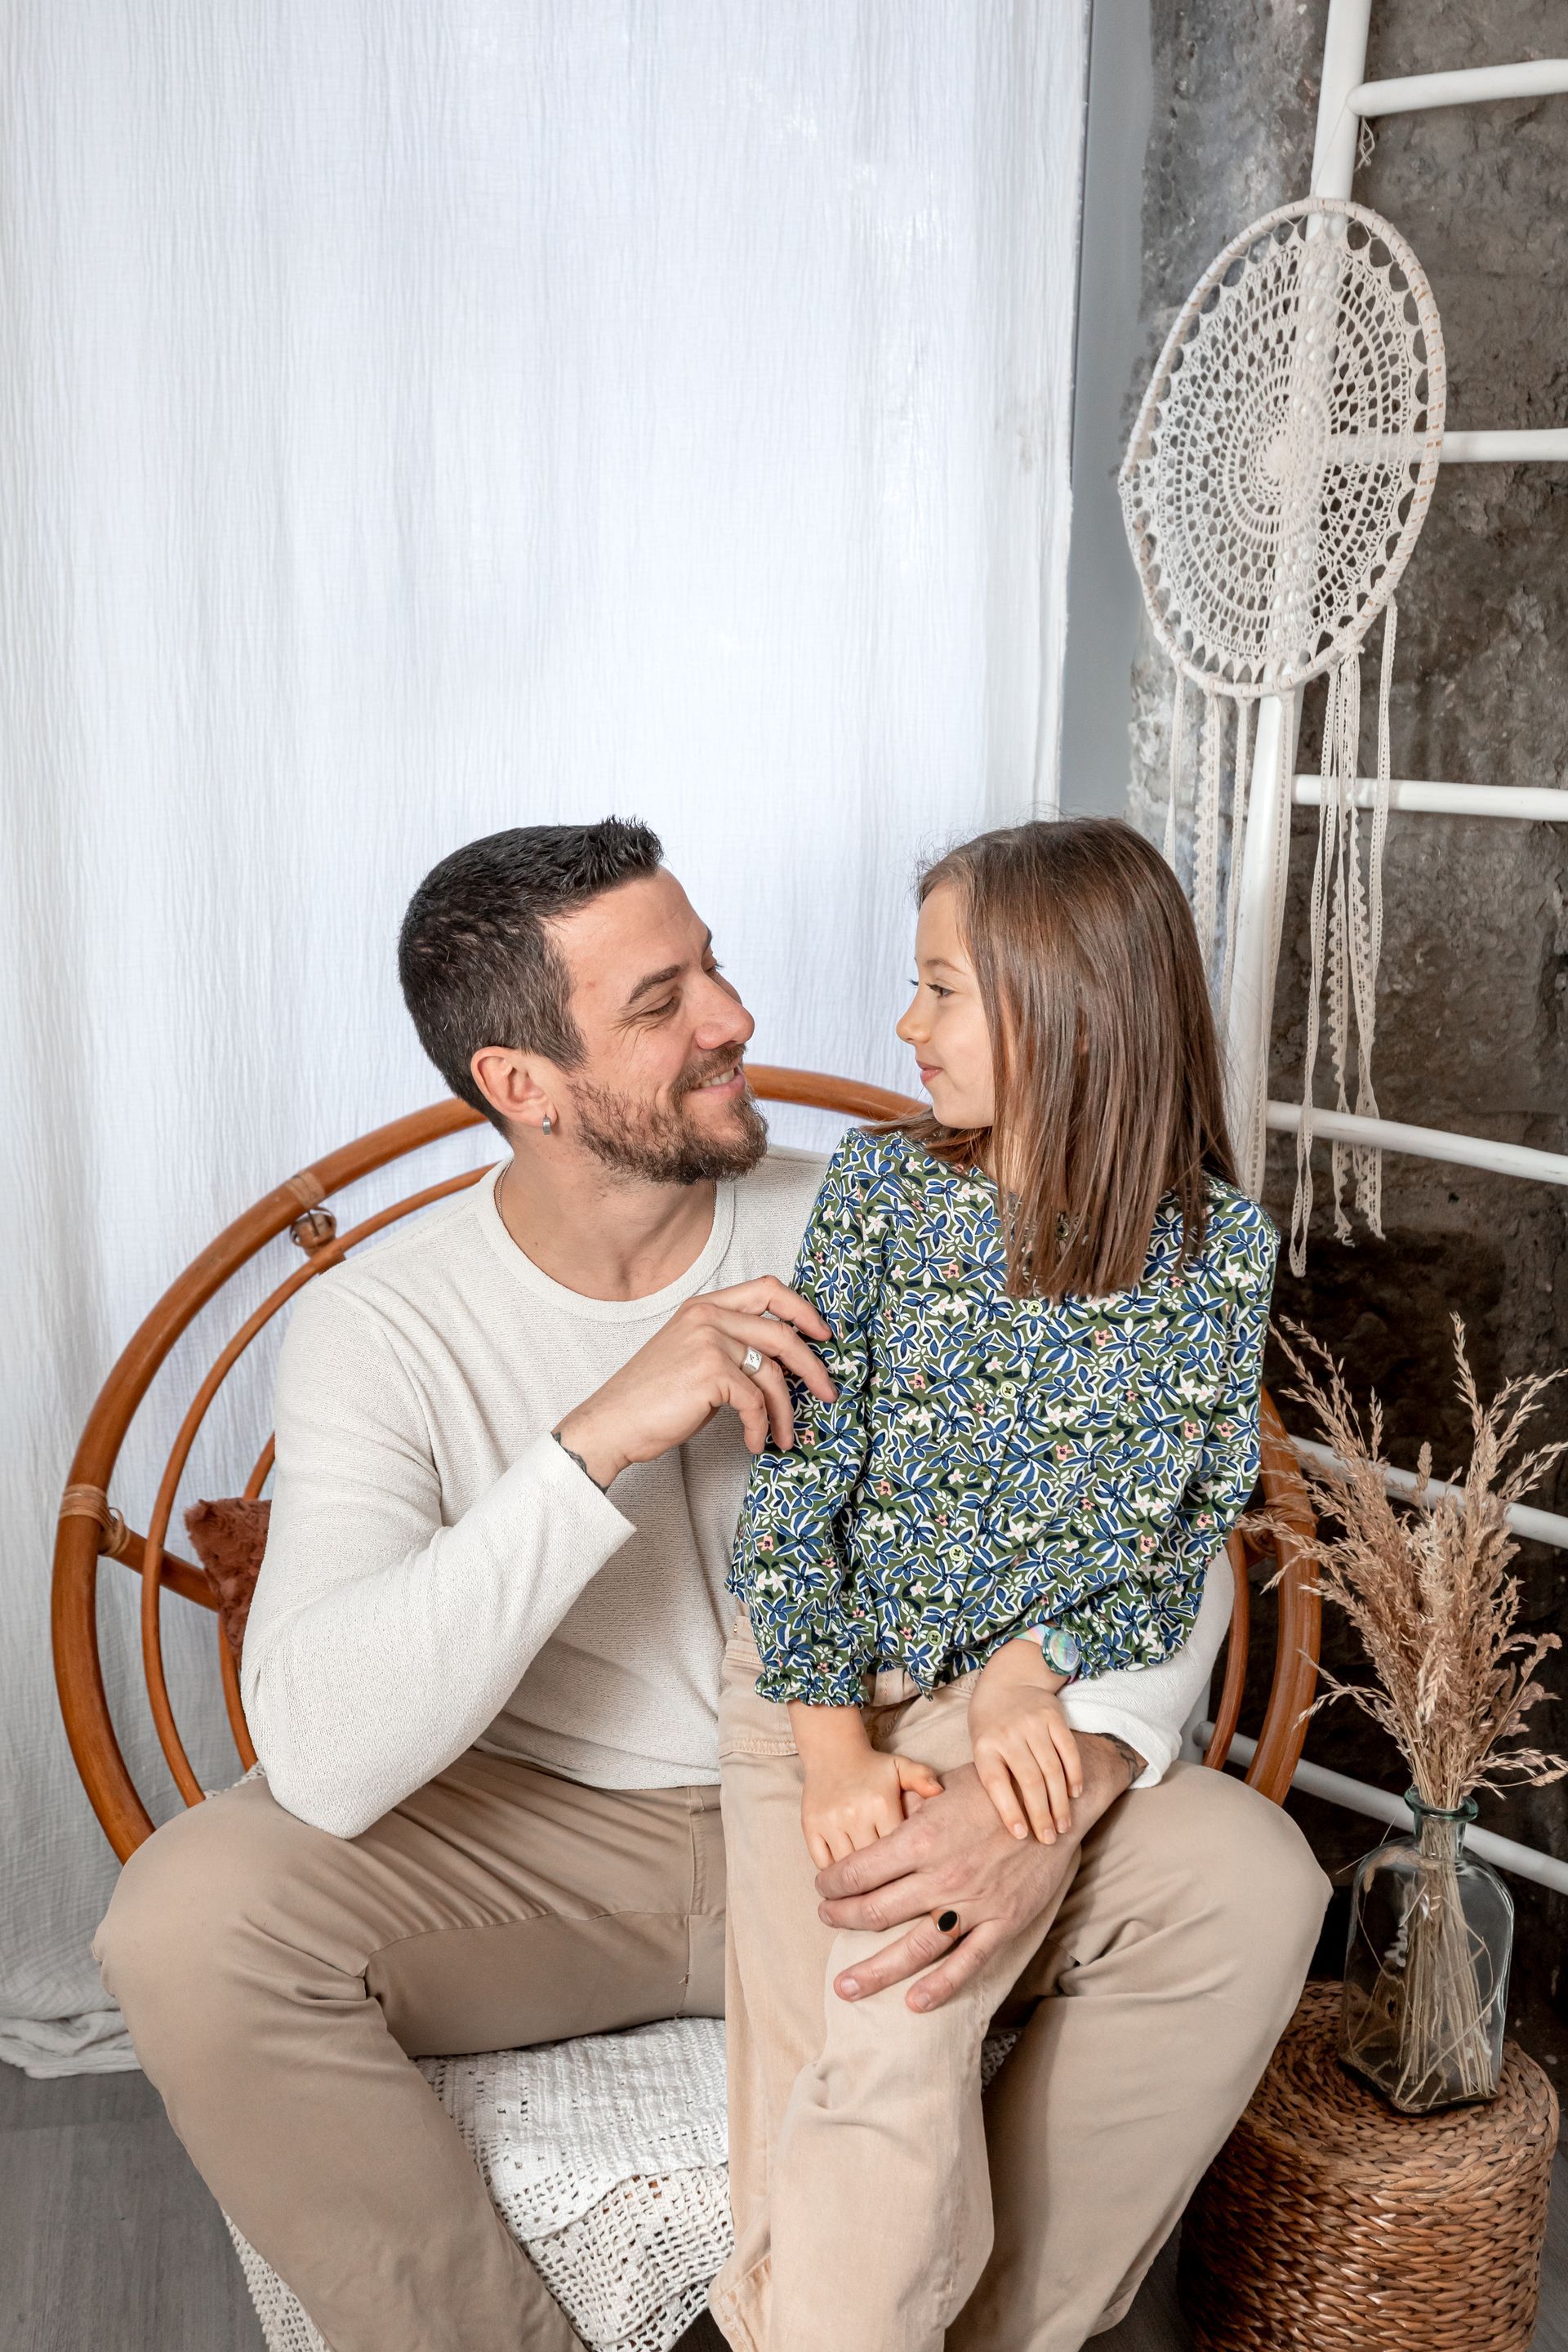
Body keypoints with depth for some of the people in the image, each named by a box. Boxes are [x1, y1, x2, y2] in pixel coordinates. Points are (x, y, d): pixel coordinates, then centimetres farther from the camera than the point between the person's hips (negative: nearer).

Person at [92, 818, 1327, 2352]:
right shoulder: (377, 1329, -15)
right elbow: (318, 1757, -29)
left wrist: (1065, 1781, -28)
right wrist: (599, 1440, -36)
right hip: (532, 1845, -1)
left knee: (1241, 1881, -20)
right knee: (191, 1923, -28)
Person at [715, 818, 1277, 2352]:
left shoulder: (1217, 1246, -3)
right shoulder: (881, 1186, 0)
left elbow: (1168, 1527, 0)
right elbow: (796, 1478, -4)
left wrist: (1021, 1677, -17)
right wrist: (833, 1747, -12)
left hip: (1026, 1701, -1)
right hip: (816, 1679, 2)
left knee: (888, 2064, -20)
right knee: (806, 2077, -10)